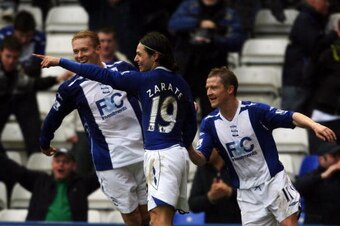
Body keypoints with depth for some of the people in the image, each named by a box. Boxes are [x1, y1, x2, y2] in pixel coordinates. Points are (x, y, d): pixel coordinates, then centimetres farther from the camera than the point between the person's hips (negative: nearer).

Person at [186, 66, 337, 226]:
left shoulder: (255, 110, -14)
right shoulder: (209, 123, -3)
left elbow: (292, 118, -15)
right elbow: (200, 159, -9)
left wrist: (315, 126, -34)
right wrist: (188, 148, -32)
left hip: (273, 181, -4)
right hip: (246, 193, 4)